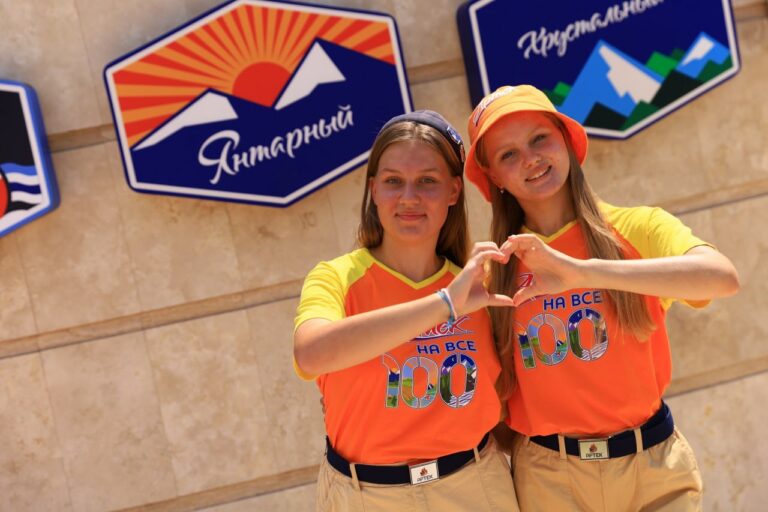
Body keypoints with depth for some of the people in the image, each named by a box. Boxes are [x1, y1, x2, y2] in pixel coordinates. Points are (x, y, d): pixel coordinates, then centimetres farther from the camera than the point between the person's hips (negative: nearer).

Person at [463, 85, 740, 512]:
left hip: (652, 460, -1)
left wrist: (583, 271, -33)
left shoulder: (637, 228, -8)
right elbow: (490, 378, 6)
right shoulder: (494, 265, -2)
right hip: (548, 474, 2)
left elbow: (723, 277, -28)